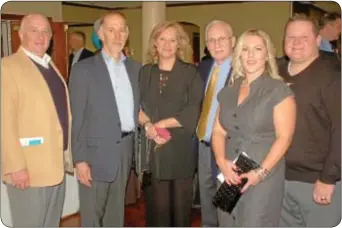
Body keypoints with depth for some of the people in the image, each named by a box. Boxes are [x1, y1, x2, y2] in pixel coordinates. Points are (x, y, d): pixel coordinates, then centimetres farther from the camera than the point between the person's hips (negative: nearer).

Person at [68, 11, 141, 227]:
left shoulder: (135, 68, 10)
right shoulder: (83, 69, -5)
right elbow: (77, 118, -8)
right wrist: (80, 159, -13)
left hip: (126, 149, 5)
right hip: (97, 151, -4)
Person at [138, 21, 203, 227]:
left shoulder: (190, 72, 0)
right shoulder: (145, 72, 10)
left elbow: (193, 112, -8)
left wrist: (161, 124, -10)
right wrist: (147, 125, -12)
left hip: (181, 148, -2)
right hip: (152, 148, 2)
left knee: (180, 203, 7)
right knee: (156, 204, 3)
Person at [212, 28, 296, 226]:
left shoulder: (279, 90, -5)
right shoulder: (228, 91, 11)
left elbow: (284, 137, -10)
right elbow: (218, 131, 9)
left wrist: (261, 172, -18)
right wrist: (221, 161, -8)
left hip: (263, 178, -5)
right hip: (230, 177, 5)